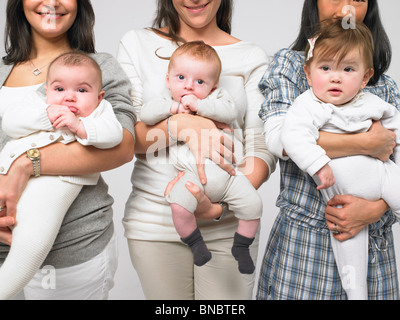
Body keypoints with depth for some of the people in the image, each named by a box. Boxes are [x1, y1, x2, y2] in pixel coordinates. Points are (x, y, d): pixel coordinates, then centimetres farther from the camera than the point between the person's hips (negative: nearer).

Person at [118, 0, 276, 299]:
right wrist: (180, 124, -21)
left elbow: (263, 147, -5)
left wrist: (219, 207, -21)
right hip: (154, 219, 1)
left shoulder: (252, 57, 4)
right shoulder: (137, 43, 5)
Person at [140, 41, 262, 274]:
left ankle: (241, 246, 16)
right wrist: (173, 108, -11)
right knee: (179, 205, -26)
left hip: (227, 171, 2)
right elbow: (146, 114, -2)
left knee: (253, 204, -8)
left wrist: (199, 105, -17)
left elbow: (230, 112, -10)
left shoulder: (217, 97, 9)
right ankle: (196, 243, 2)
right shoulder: (168, 102, 11)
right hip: (193, 174, -1)